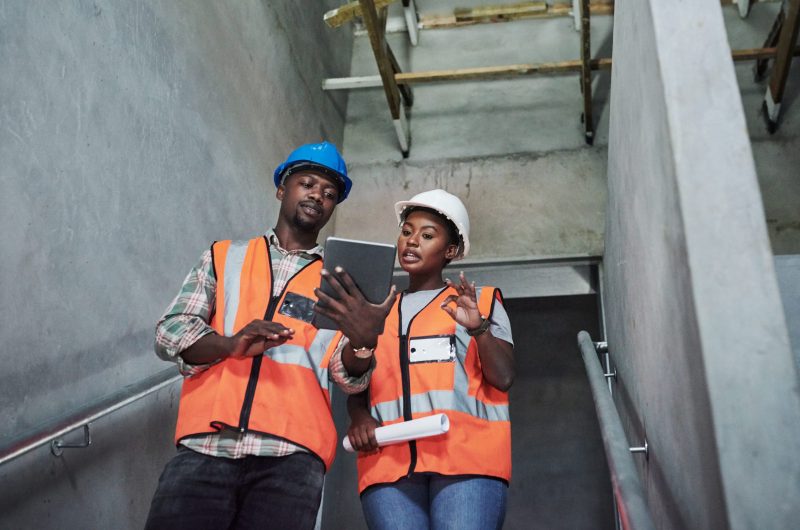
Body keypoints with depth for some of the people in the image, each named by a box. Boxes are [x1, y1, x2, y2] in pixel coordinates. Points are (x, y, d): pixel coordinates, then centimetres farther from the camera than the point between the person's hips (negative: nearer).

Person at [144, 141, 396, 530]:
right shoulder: (224, 257, 16)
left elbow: (348, 377, 4)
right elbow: (169, 332, 6)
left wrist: (363, 340, -19)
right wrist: (231, 344, -14)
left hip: (290, 457, 0)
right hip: (206, 447, 0)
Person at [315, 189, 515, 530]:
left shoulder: (480, 300, 15)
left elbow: (503, 377, 3)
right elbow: (355, 387, 21)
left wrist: (478, 327, -13)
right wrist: (359, 416, -1)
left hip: (466, 455, -2)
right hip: (389, 461, 2)